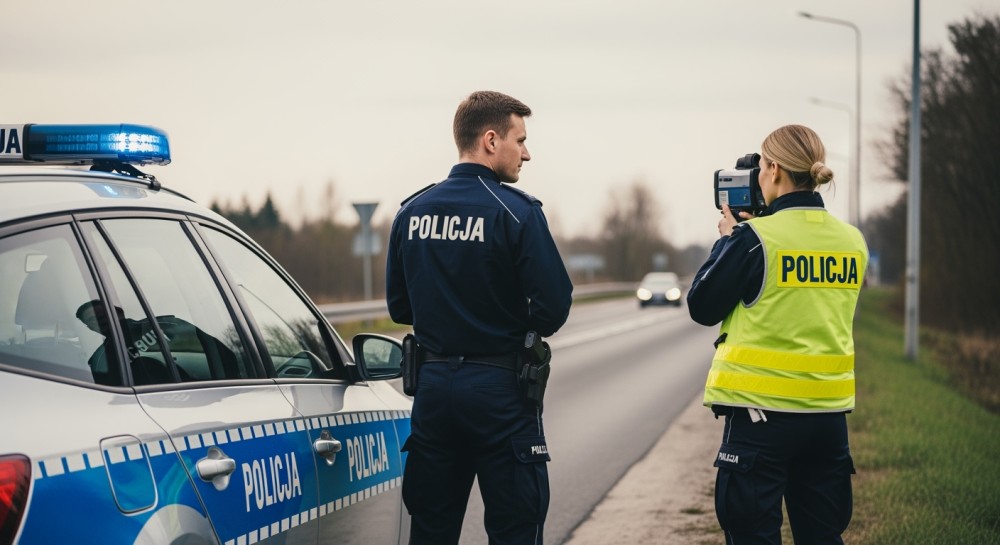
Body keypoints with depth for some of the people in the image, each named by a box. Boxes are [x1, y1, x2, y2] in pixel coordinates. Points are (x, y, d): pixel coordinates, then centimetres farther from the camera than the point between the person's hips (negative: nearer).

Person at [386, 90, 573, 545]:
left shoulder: (412, 212, 5)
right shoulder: (515, 211, -12)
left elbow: (399, 307, 11)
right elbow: (554, 308, -14)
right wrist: (519, 323, 7)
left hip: (432, 384, 5)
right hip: (499, 389, -5)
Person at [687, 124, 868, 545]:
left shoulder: (754, 238, -13)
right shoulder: (852, 241, 5)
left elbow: (702, 307, -2)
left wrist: (727, 238, 8)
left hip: (762, 411, -5)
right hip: (830, 413, 5)